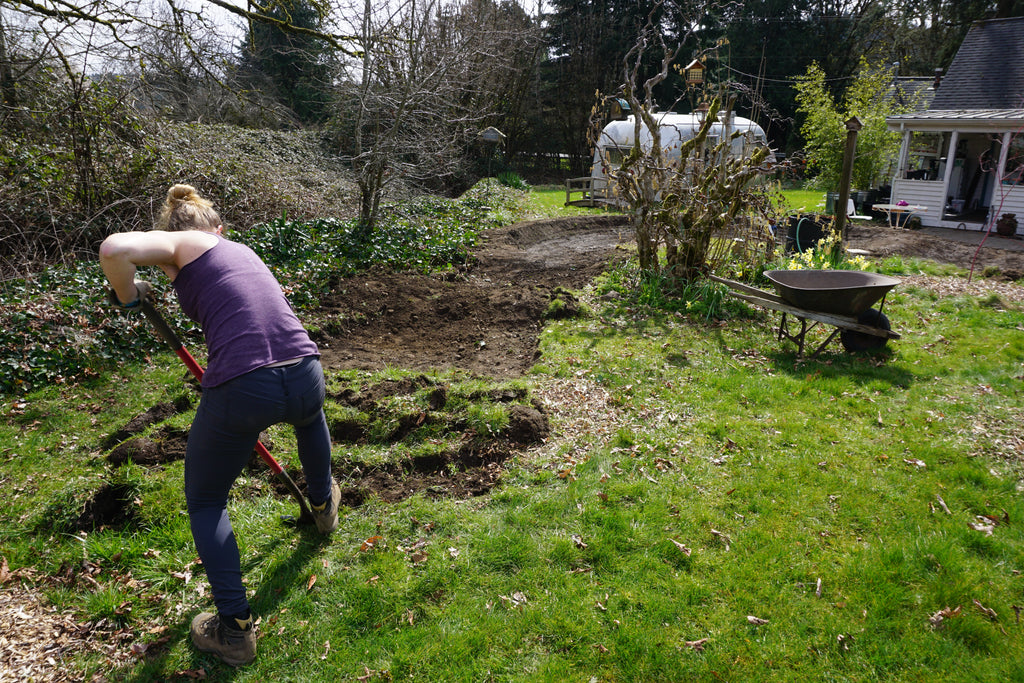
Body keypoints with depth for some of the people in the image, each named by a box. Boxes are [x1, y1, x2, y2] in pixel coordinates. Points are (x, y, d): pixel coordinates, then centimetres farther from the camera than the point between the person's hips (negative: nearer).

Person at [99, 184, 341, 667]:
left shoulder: (181, 244, 9)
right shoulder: (241, 251, 27)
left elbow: (113, 249, -14)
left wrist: (127, 297, 9)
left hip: (240, 389, -5)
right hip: (305, 376, 5)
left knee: (205, 501, 21)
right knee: (310, 415, 44)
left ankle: (235, 629, 23)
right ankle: (323, 504, 63)